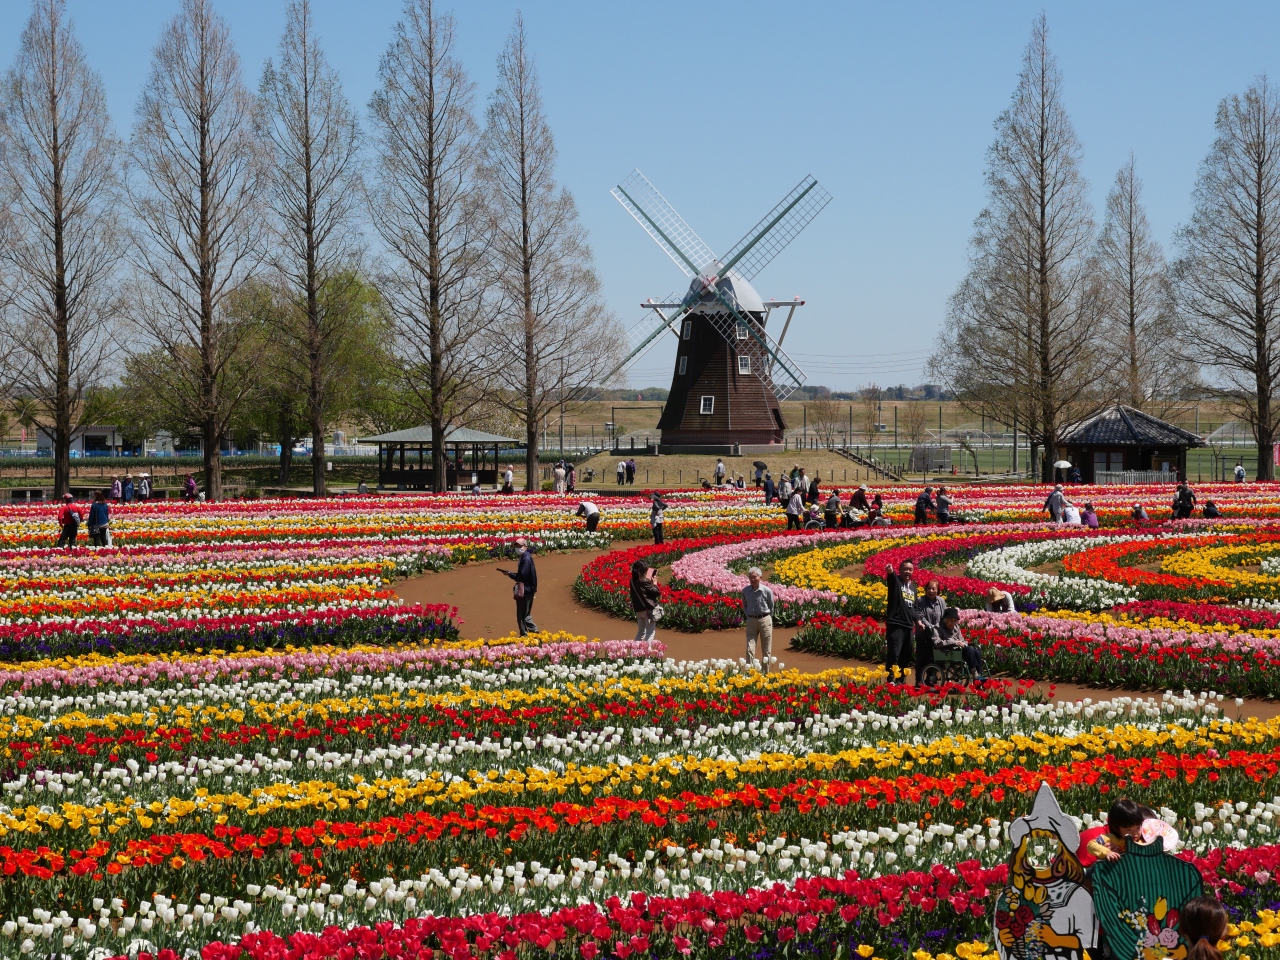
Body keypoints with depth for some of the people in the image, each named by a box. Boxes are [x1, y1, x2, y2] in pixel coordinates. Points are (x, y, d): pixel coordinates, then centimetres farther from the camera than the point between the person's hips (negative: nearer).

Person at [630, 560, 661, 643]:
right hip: (648, 609, -7)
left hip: (638, 609, 7)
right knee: (650, 632, 0)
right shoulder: (645, 582, -17)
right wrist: (655, 584, 4)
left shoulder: (633, 581, 3)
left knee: (641, 632, 19)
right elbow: (656, 592, -13)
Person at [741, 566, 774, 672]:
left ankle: (765, 673, 16)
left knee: (766, 651, 6)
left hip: (765, 620, -1)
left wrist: (767, 618, 8)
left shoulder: (767, 591, -9)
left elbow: (771, 607, 5)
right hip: (751, 621, 1)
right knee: (750, 649, -10)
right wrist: (746, 618, 11)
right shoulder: (745, 591, -3)